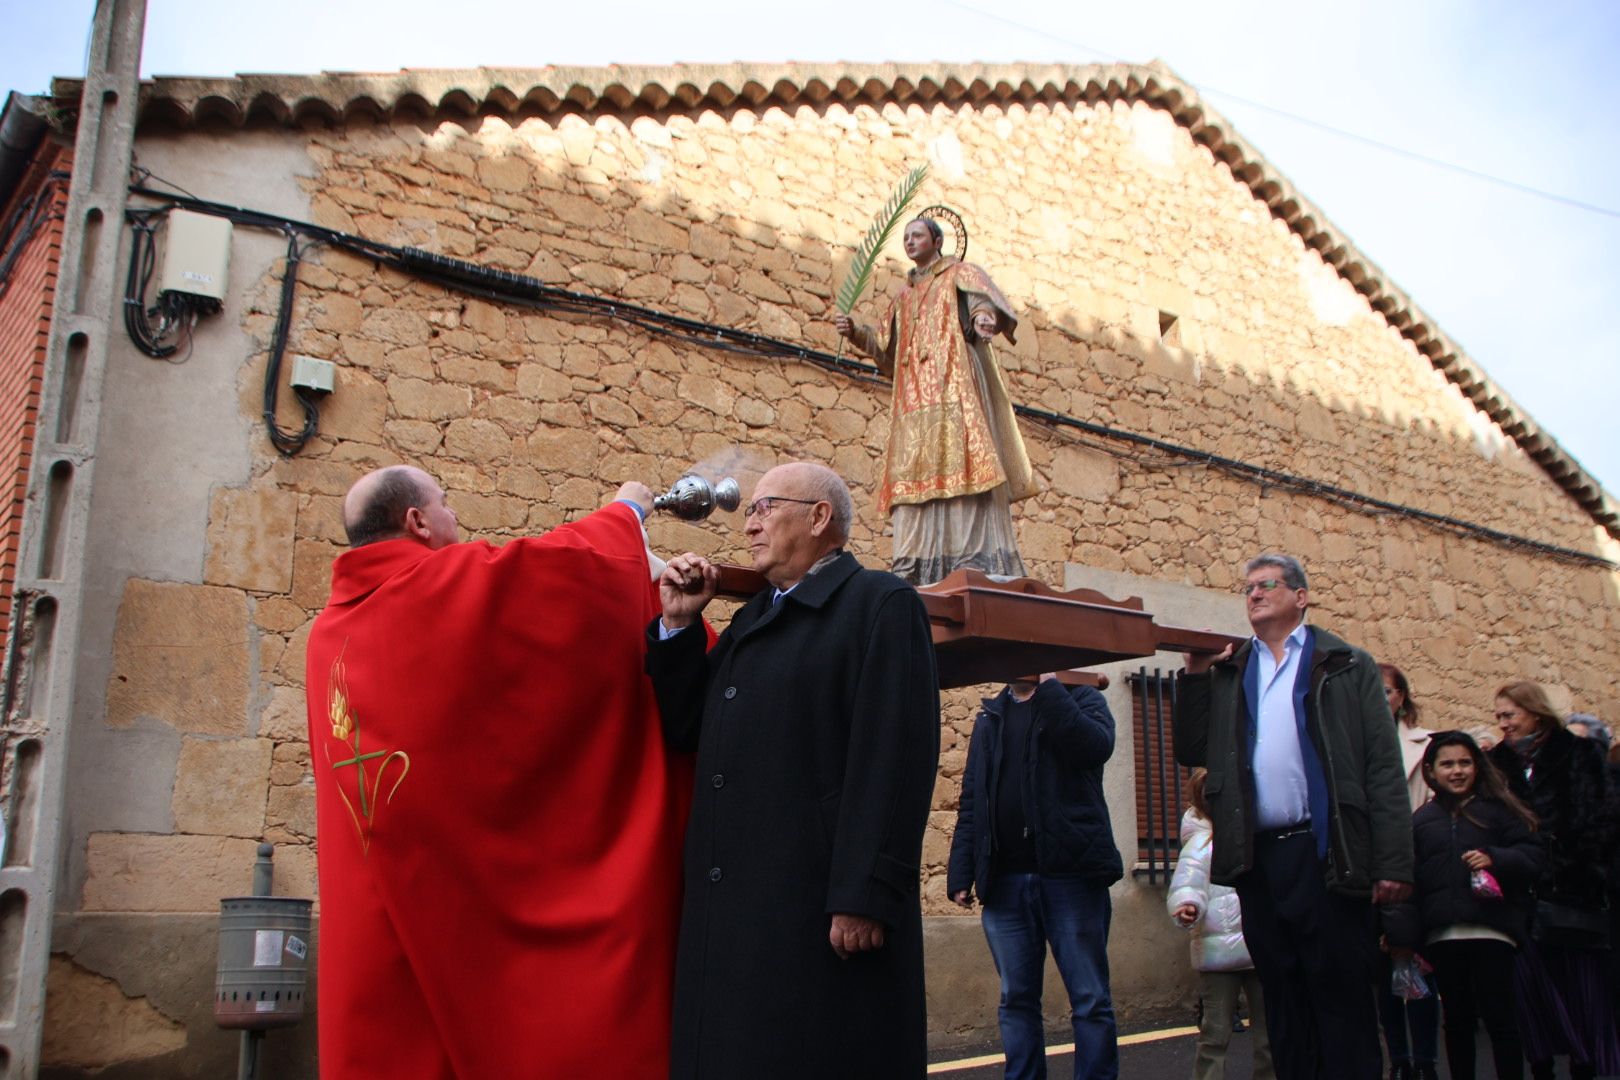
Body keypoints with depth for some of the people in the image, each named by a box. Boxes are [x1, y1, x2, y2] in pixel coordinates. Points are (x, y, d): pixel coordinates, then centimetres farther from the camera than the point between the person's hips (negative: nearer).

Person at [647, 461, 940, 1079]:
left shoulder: (882, 604, -4)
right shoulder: (750, 621, 21)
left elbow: (896, 758, -14)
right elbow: (684, 730, 18)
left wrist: (865, 896, -20)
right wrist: (678, 624, 9)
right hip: (728, 913, 7)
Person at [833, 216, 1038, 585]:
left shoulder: (959, 274, 13)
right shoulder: (903, 297, 29)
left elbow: (982, 296, -8)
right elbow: (888, 352, 27)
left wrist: (983, 315, -31)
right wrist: (856, 333, 10)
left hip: (955, 386, -5)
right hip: (914, 397, 6)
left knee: (962, 467, -17)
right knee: (916, 473, -6)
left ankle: (981, 563, -23)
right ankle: (916, 567, -12)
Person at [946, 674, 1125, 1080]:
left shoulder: (1081, 698, 7)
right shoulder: (989, 717, 18)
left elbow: (1096, 745, -17)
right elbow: (971, 800, 13)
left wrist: (1048, 683, -13)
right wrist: (960, 873, 4)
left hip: (1071, 873, -4)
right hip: (1004, 880, 4)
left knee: (1090, 1000, 1)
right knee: (1016, 1000, 8)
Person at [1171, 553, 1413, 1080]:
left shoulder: (1347, 667, 7)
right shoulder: (1225, 672, 17)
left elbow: (1384, 769, -1)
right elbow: (1191, 751, 11)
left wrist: (1394, 863, -9)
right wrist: (1195, 676, 1)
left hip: (1325, 854, -3)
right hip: (1257, 859, 3)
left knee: (1344, 1000, 0)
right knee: (1284, 1004, 10)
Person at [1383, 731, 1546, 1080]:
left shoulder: (1498, 809, 6)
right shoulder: (1420, 820, 12)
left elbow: (1534, 855, 0)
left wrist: (1495, 858, -19)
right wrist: (1402, 935, 0)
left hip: (1491, 930, -3)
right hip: (1441, 936, 3)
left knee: (1498, 1017, -1)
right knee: (1457, 1019, 11)